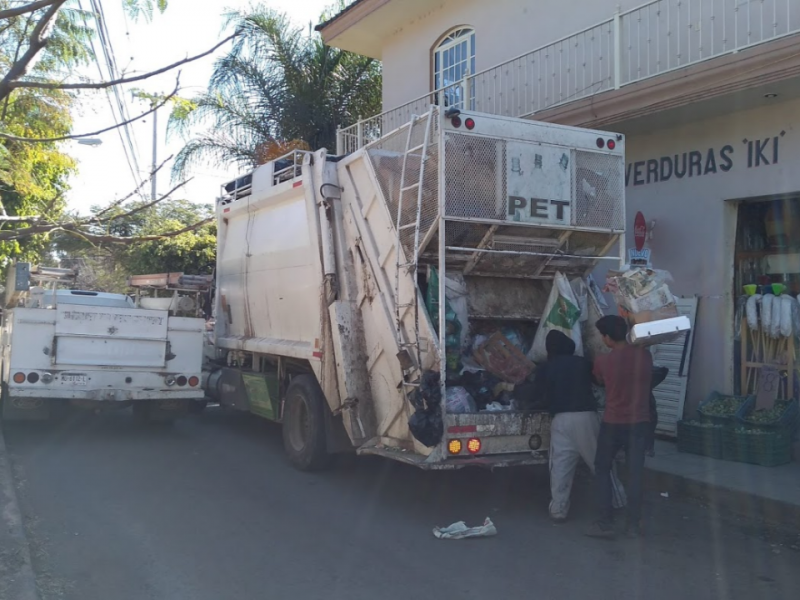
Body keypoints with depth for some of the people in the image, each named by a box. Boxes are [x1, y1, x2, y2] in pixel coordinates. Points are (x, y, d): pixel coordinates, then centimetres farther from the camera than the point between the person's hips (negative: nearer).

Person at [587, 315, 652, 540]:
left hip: (613, 424, -3)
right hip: (639, 423, 3)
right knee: (635, 473, 10)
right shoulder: (645, 356, -4)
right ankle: (634, 524, 13)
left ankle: (605, 524, 8)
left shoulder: (603, 361, -12)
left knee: (602, 471, 10)